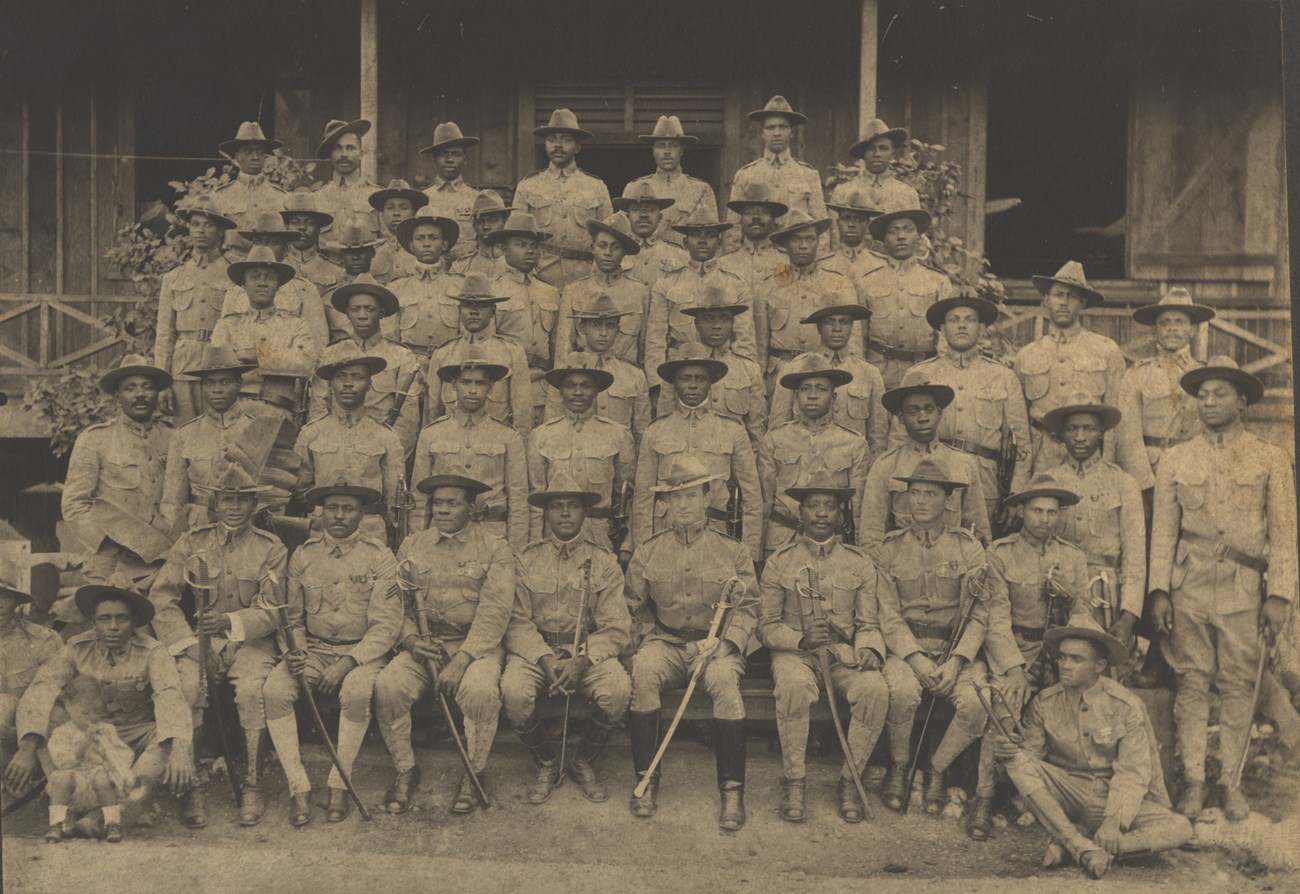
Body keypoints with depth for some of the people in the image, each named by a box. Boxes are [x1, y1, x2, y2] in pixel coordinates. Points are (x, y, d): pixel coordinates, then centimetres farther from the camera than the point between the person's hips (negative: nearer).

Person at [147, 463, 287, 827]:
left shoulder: (271, 549, 4)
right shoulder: (191, 542, 9)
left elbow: (271, 611, -5)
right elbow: (161, 596, 0)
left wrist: (230, 622, -25)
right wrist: (187, 642, -14)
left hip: (252, 642, -1)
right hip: (200, 639, 2)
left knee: (252, 690, -31)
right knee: (183, 685, -30)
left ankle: (252, 787, -19)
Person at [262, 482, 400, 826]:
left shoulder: (379, 556, -3)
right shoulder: (303, 555, 7)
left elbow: (386, 625, -8)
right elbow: (292, 616, 13)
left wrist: (348, 662, -20)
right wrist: (293, 651, -8)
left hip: (362, 651, -3)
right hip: (313, 650, 3)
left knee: (357, 691, -35)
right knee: (273, 690, -25)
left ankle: (339, 784, -17)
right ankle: (298, 787, -16)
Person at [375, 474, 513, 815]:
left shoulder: (495, 550, 0)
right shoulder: (411, 546, 12)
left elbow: (494, 613, -10)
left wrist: (462, 659, -22)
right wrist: (411, 639, -13)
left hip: (476, 645, -3)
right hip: (422, 645, 3)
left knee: (481, 689, -33)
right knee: (387, 685, -25)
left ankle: (471, 775, -9)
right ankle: (405, 771, -3)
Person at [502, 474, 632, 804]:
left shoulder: (603, 562, 5)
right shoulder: (526, 560, 5)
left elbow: (617, 628, -2)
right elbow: (517, 623, -1)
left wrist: (582, 660, -19)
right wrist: (545, 659, -19)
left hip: (589, 651, 0)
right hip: (535, 651, 0)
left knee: (618, 690, -30)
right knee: (513, 691, -31)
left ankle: (584, 762, 1)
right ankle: (547, 765, -1)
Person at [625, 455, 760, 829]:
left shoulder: (733, 551, 7)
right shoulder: (648, 551, 10)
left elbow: (747, 607, 2)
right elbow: (635, 609, 13)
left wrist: (722, 643, -14)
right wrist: (646, 642, -5)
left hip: (717, 645, -1)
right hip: (664, 642, 1)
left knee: (725, 680, -34)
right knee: (643, 672, -32)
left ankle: (732, 791, -25)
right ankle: (646, 781, -21)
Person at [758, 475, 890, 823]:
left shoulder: (860, 563, 9)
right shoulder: (779, 562, 4)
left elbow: (869, 625, 8)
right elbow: (767, 626, 3)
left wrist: (868, 649, -15)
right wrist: (800, 639, -17)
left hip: (845, 653, 2)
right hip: (795, 652, -1)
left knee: (876, 689, -30)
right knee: (795, 686, -36)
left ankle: (849, 781, -10)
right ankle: (793, 781, -18)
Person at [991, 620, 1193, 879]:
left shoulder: (1126, 706, -10)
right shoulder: (1045, 703, -5)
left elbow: (1132, 773, -13)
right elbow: (1029, 750, -4)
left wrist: (1115, 821, -27)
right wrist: (1011, 752, -29)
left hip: (1114, 799, 0)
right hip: (1067, 796, 0)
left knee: (1179, 830, -25)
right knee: (1018, 761, -26)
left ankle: (1069, 846, -27)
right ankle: (1082, 847, -29)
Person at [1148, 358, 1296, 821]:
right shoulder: (1176, 459, 10)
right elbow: (1163, 530, 7)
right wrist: (1158, 590, -2)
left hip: (1244, 592, -1)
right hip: (1189, 590, 1)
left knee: (1237, 686, 3)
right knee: (1191, 686, 3)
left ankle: (1232, 783, 13)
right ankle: (1193, 780, 11)